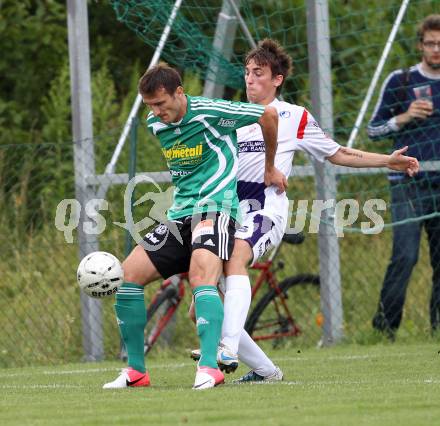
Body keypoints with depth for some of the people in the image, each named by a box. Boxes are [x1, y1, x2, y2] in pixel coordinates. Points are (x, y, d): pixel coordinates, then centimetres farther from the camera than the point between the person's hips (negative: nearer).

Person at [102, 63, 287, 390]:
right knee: (128, 274, -1)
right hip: (180, 214, 8)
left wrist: (270, 169, 8)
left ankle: (210, 368, -38)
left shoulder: (209, 112, -13)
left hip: (215, 207, -8)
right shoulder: (156, 125, 7)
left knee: (202, 277, -31)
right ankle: (136, 370, 6)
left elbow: (269, 115, -3)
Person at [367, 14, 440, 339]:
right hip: (408, 185, -3)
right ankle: (385, 324, -7)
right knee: (405, 256, -15)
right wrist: (403, 118, -10)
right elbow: (373, 129, 5)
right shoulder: (400, 81, 3)